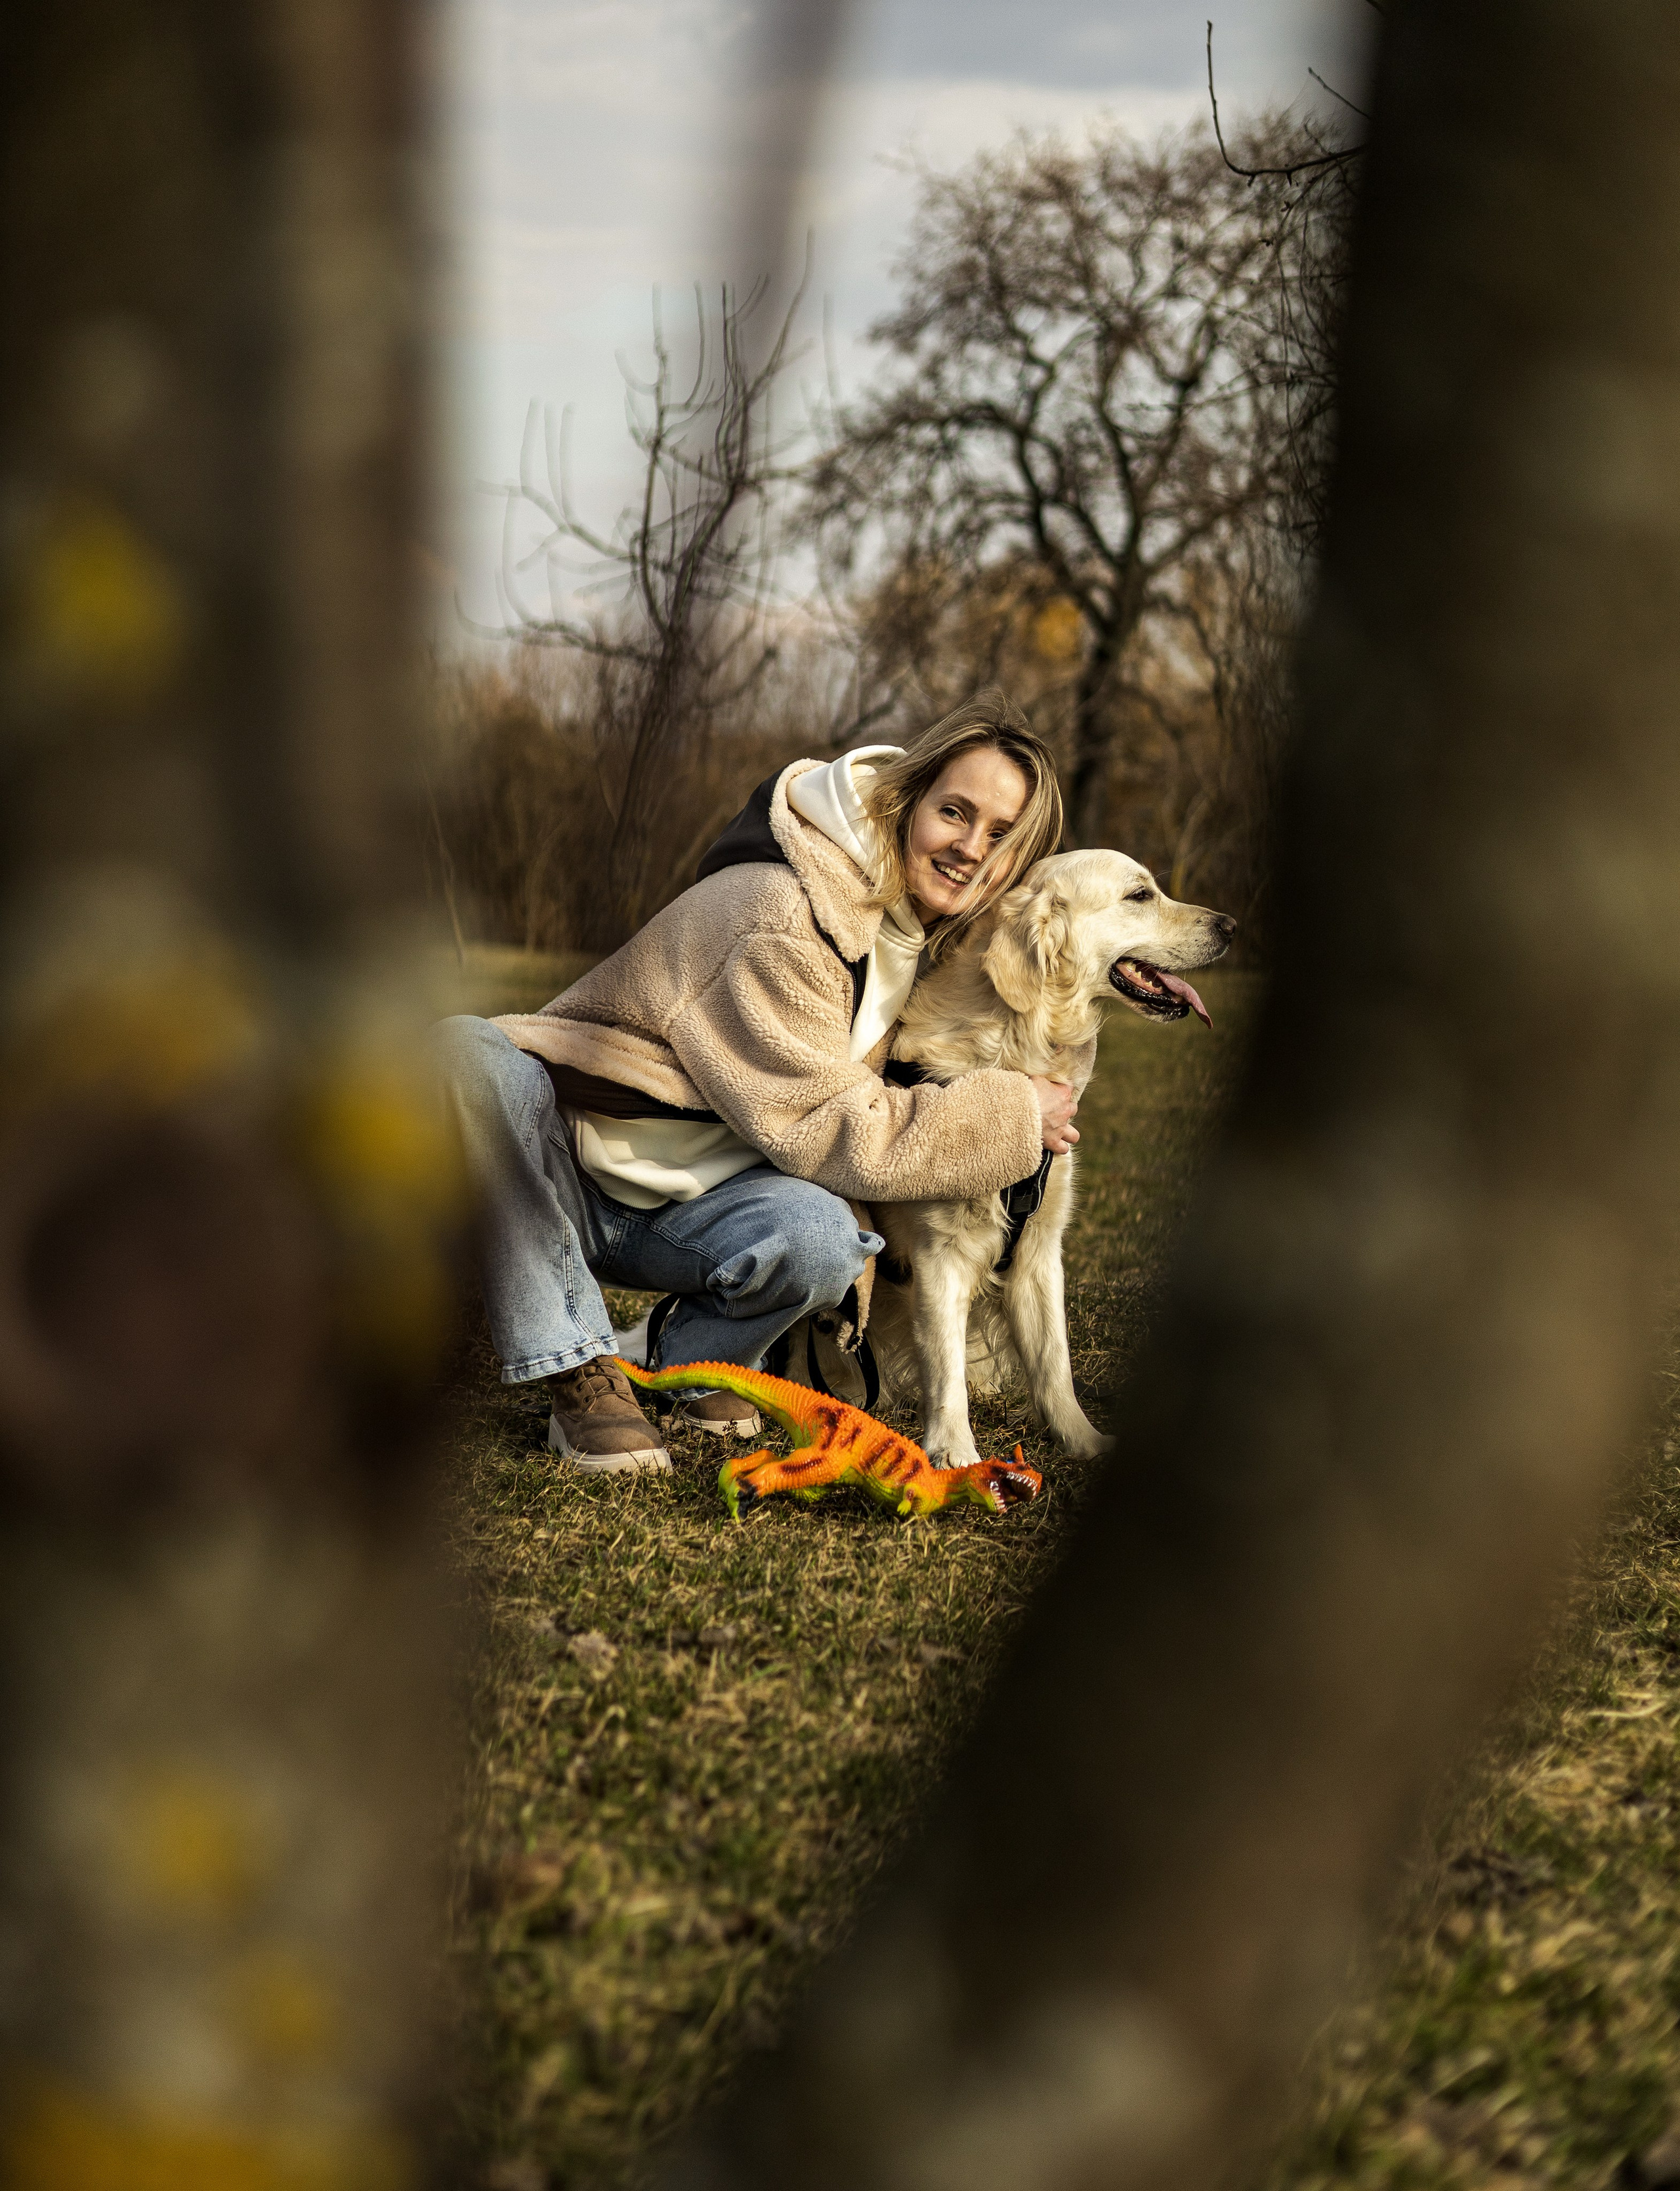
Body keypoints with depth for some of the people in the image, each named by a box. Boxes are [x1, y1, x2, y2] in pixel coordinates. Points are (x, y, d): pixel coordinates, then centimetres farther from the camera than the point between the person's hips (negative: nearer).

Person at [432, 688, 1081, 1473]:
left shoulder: (916, 915, 1)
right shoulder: (781, 915, -26)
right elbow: (823, 1130, -23)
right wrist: (1012, 1116, -17)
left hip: (694, 1201, 5)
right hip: (580, 1171, -5)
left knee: (822, 1238, -32)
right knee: (460, 1050, -39)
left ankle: (695, 1362, 2)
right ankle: (577, 1372, -28)